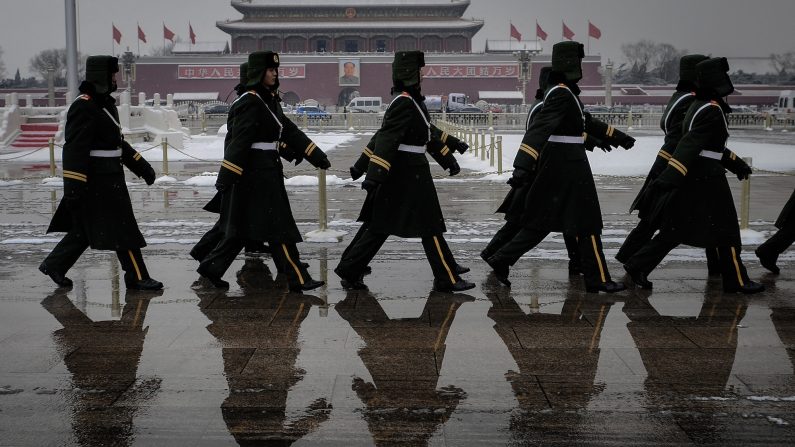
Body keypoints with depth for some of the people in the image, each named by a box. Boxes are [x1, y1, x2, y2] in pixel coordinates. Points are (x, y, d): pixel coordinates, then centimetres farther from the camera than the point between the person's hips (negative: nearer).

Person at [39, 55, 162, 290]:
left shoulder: (105, 103, 16)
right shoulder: (84, 107, -17)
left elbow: (118, 142, 25)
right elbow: (74, 150, -22)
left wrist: (141, 165, 23)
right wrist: (74, 187, -26)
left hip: (108, 180, 10)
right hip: (96, 182, -10)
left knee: (84, 230, 16)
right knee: (123, 230, -3)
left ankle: (54, 265, 25)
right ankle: (137, 278, 6)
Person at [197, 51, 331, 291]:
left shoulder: (269, 100, 14)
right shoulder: (250, 102, -15)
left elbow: (290, 131, 17)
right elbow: (239, 142, -21)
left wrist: (317, 155, 14)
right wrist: (226, 177, -24)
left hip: (266, 172, 10)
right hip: (256, 173, -10)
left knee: (242, 228, 15)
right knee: (279, 228, -4)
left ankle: (211, 267, 22)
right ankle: (298, 279, 1)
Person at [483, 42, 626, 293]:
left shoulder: (564, 92, 14)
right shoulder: (562, 94, -19)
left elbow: (583, 121, 27)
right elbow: (539, 128, -29)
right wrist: (523, 165, -38)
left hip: (557, 163, 10)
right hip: (568, 165, -10)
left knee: (542, 221, 12)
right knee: (587, 223, 0)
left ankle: (502, 260, 11)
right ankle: (598, 280, 8)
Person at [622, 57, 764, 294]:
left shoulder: (698, 105, 12)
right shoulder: (712, 111, -18)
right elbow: (690, 144, -27)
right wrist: (669, 178, -33)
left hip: (691, 177, 9)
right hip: (706, 179, -9)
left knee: (675, 229, 11)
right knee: (726, 230, 5)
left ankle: (638, 266, 7)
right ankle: (737, 281, 15)